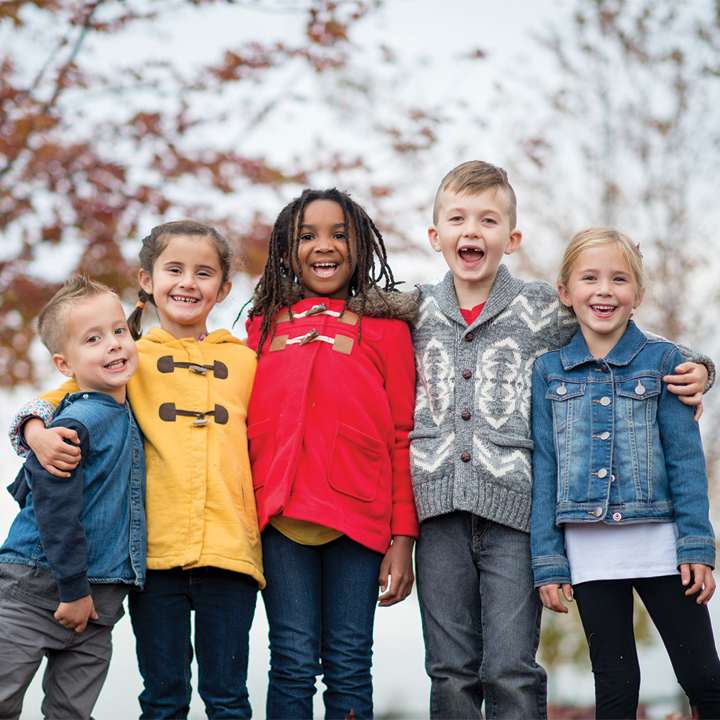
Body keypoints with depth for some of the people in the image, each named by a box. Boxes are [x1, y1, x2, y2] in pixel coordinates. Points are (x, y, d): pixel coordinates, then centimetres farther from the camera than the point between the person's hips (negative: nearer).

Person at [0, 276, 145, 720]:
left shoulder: (124, 415, 9)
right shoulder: (82, 420, -17)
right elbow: (53, 501, -21)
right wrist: (73, 587, -17)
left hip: (98, 599, 8)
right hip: (39, 587, -8)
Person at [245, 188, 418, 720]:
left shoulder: (386, 328, 6)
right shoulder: (264, 327, 13)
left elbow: (403, 436, 4)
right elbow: (243, 427, 14)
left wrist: (403, 539, -1)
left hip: (359, 516, -1)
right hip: (280, 515, 1)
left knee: (349, 666, 2)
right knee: (294, 663, -1)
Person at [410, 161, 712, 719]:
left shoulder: (542, 310, 3)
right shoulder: (416, 312, 10)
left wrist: (692, 370, -4)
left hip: (512, 508, -2)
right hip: (438, 511, 3)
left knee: (512, 672, -4)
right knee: (451, 672, 7)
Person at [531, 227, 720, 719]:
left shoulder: (663, 360, 0)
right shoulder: (549, 371, 4)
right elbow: (544, 467, 4)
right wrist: (548, 561, -1)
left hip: (659, 542, -1)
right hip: (589, 550, 1)